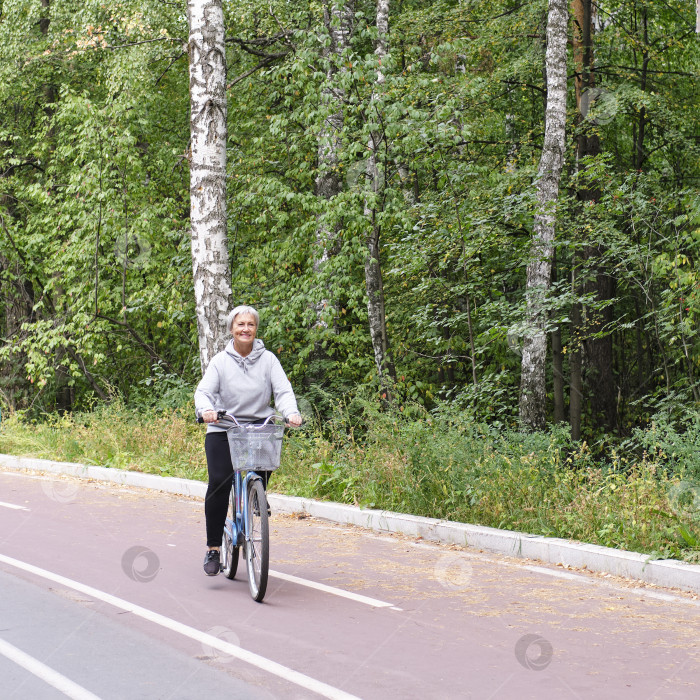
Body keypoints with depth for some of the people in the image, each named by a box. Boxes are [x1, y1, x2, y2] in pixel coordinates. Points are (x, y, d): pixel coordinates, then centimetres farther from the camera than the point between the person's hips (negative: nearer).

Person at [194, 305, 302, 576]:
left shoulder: (267, 359, 4)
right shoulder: (221, 361, 3)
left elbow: (283, 390, -4)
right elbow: (204, 391, -6)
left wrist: (291, 412, -25)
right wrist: (206, 409, -30)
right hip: (223, 431, -1)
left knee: (259, 483, -17)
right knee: (219, 483, -17)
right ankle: (213, 548, -8)